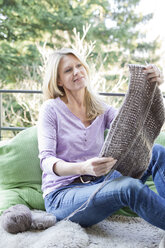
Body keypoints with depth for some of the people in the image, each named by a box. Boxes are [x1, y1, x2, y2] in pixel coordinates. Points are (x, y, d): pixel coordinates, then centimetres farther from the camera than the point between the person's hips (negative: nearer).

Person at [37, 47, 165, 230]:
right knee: (130, 186, -33)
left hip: (98, 184, 6)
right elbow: (46, 161, -16)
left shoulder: (100, 109, 12)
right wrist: (84, 167, -35)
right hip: (62, 194, -6)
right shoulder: (51, 109, -4)